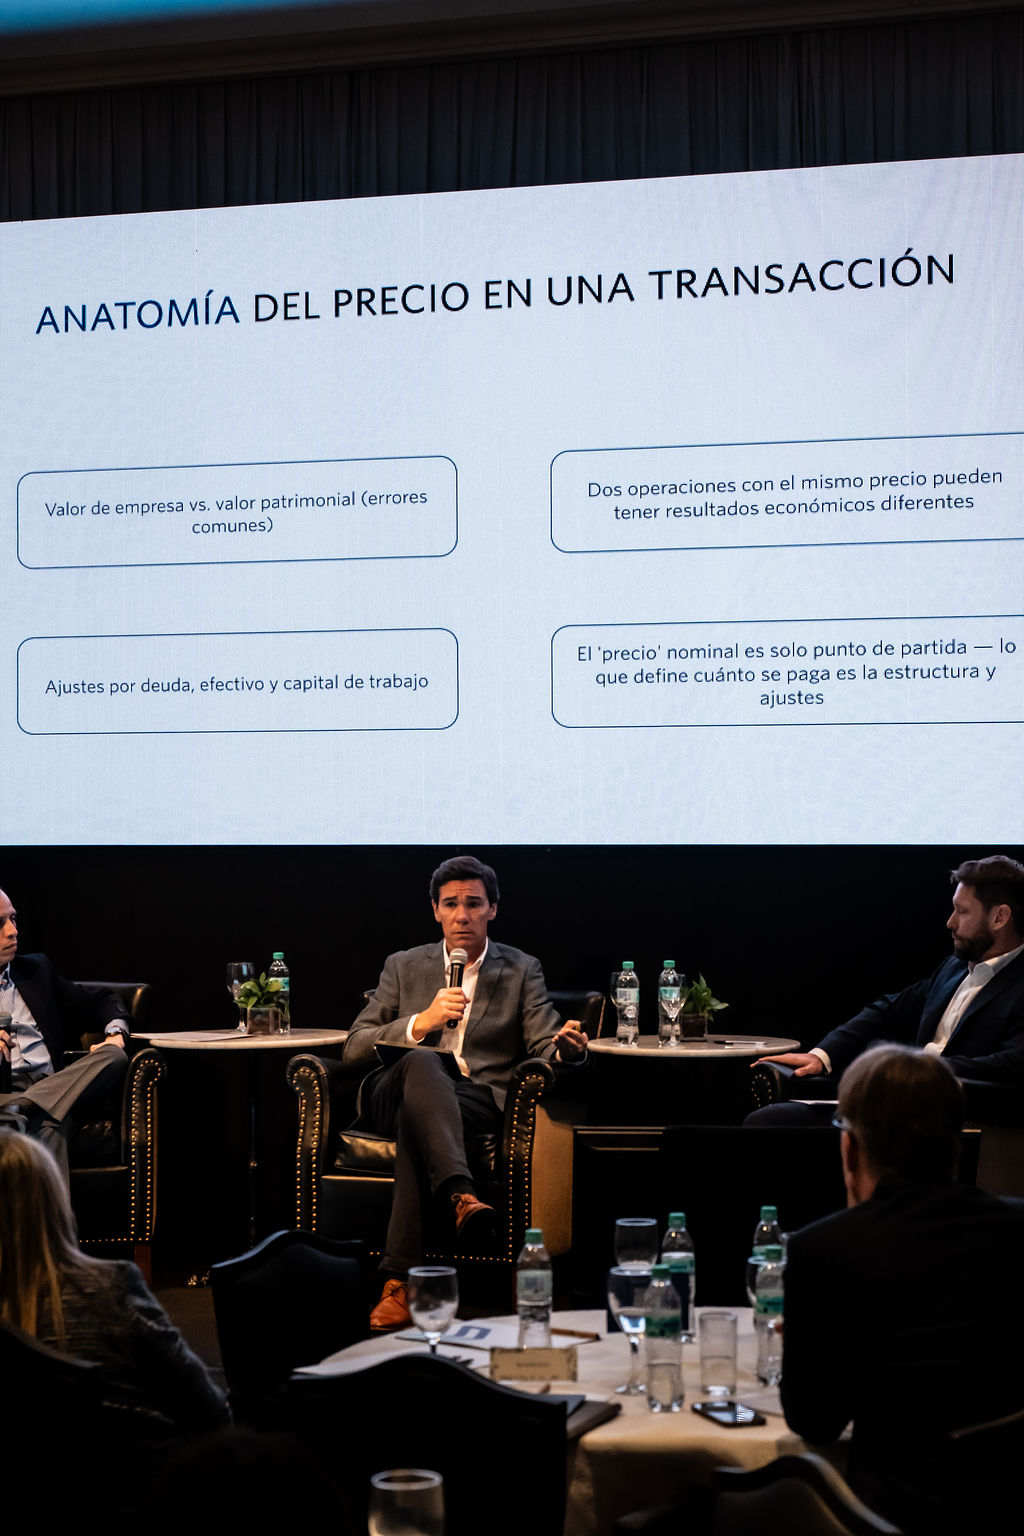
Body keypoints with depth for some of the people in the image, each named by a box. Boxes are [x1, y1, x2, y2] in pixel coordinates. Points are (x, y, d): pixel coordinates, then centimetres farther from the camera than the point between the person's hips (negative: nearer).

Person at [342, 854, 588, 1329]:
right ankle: (461, 1195, -57)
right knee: (422, 1061, -37)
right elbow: (354, 1049, 8)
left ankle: (400, 1278, -44)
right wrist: (421, 1023, -9)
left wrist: (565, 1046, -22)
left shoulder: (522, 970, 17)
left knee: (415, 1118, -37)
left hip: (480, 1100, -1)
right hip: (394, 1091, 1)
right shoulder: (404, 966, 19)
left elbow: (544, 1049, 5)